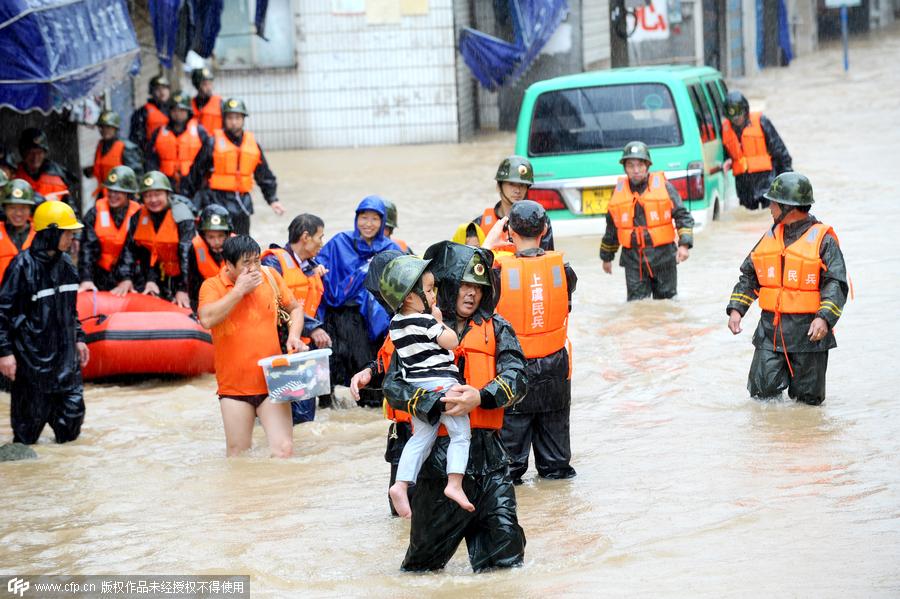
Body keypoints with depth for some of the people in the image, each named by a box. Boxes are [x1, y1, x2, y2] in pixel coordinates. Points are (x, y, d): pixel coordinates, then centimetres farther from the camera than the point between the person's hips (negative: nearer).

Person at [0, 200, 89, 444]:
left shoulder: (65, 263, 7)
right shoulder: (23, 266, -14)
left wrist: (78, 338, 20)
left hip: (65, 352, 6)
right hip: (32, 354, -6)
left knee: (73, 411, 4)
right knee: (31, 416, 2)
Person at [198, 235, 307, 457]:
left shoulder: (270, 277, 5)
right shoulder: (212, 286, -5)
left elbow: (295, 308, 18)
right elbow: (207, 319, -24)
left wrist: (294, 335, -1)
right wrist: (239, 290, -19)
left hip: (272, 383, 1)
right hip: (235, 388, -1)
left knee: (284, 450, -9)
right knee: (238, 455, 5)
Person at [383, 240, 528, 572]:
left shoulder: (495, 328, 9)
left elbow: (517, 378, -4)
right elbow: (393, 387, -8)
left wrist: (481, 396, -23)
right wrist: (437, 401, -23)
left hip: (488, 453, 2)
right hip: (438, 453, -2)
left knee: (505, 551, -5)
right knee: (426, 555, 9)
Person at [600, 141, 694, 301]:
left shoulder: (663, 187, -2)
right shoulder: (619, 191, 6)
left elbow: (683, 216, -1)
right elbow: (611, 227, 19)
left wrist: (684, 244, -15)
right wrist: (607, 257, 26)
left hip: (663, 257, -1)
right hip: (633, 259, 1)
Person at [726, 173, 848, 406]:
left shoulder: (823, 240, -6)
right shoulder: (770, 238, 12)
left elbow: (836, 283, -11)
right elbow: (749, 276, 17)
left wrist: (824, 318, -25)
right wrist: (736, 309, 4)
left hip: (808, 331, -4)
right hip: (770, 329, 4)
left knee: (808, 397, 2)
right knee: (762, 391, -4)